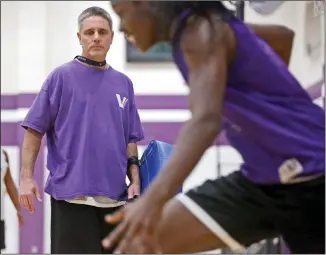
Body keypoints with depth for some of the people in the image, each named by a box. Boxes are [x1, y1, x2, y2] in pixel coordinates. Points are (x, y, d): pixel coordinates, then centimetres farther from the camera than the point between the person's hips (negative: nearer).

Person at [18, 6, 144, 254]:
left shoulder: (123, 83, 13)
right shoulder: (61, 77, 0)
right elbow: (34, 130, -1)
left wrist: (135, 181, 5)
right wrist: (27, 177, -10)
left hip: (114, 196, 5)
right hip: (71, 194, -5)